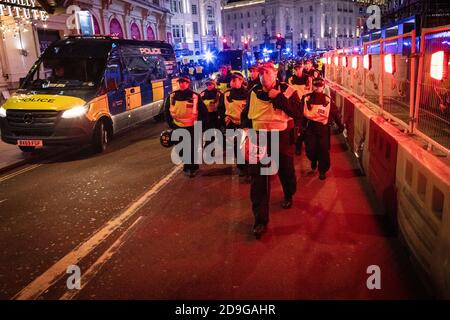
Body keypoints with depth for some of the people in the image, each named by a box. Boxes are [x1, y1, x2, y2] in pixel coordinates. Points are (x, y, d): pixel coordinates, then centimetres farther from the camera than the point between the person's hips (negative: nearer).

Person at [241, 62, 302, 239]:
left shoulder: (287, 90, -4)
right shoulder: (254, 92, 5)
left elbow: (298, 113, -16)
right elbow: (246, 113, 17)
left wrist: (278, 98, -20)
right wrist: (246, 130, 0)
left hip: (282, 137, -1)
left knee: (286, 171, 18)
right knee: (258, 179, -4)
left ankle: (288, 196, 52)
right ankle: (260, 219, 3)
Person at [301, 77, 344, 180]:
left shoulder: (328, 99, 0)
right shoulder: (306, 98, -1)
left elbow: (335, 112, 5)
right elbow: (300, 112, -1)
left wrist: (340, 125, 4)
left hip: (323, 127, 0)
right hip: (310, 127, 0)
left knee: (324, 150, -1)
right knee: (310, 149, 1)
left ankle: (322, 170, 17)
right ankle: (313, 160, 37)